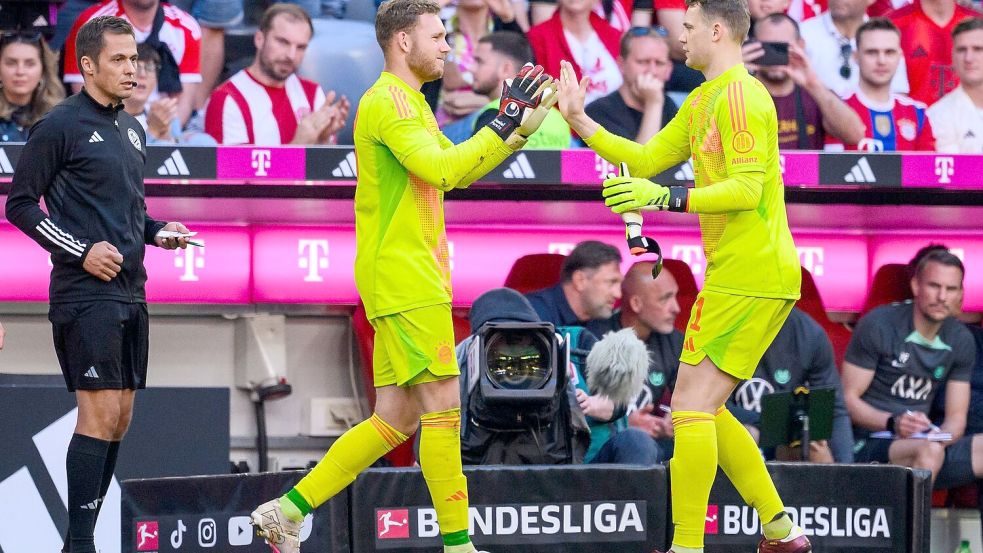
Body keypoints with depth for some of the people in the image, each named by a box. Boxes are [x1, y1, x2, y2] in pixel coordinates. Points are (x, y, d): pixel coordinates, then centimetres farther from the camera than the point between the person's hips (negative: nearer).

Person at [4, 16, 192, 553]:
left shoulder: (131, 129, 16)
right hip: (85, 293, -8)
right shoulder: (60, 126, -8)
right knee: (100, 412, -13)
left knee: (119, 417, 7)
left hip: (129, 291, 8)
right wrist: (81, 251, -16)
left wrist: (157, 231, 7)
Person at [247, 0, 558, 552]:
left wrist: (521, 129, 16)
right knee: (443, 404, -9)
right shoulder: (388, 101, -12)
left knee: (397, 418, 9)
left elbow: (460, 171, 26)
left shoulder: (408, 104, 21)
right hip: (405, 279, -10)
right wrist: (504, 124, -19)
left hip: (411, 279, 10)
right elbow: (441, 170, -23)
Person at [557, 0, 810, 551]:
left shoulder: (740, 97, -13)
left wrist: (668, 197, -29)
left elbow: (747, 189, -22)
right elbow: (646, 159, 21)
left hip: (747, 275, -10)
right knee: (704, 410, 13)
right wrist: (579, 120, 16)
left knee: (692, 406, -10)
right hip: (767, 278, 10)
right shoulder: (702, 101, 18)